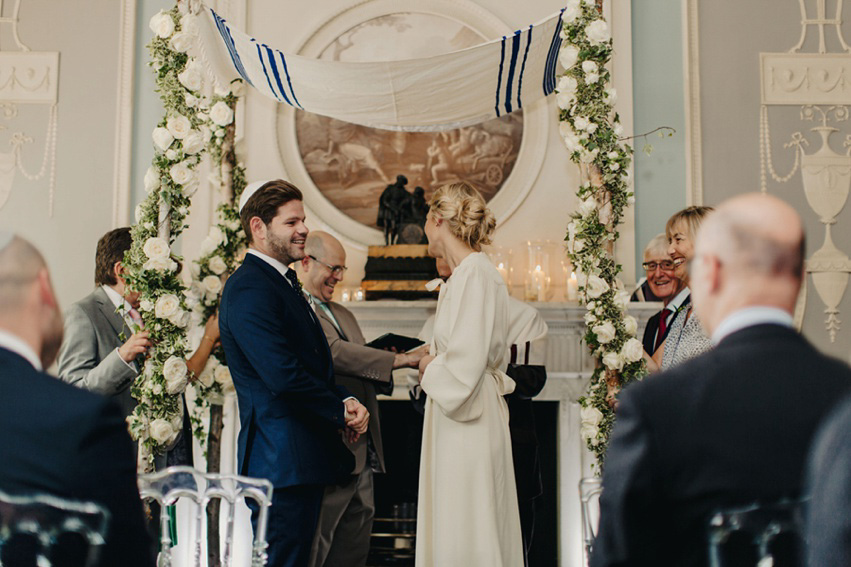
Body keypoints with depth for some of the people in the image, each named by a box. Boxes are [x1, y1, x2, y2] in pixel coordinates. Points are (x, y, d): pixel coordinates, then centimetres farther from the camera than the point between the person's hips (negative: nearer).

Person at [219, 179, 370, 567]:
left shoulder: (283, 283, 18)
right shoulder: (249, 289, -15)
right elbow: (284, 377, -23)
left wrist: (345, 402, 2)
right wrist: (341, 411, -10)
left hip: (303, 460, 10)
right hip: (282, 459, -10)